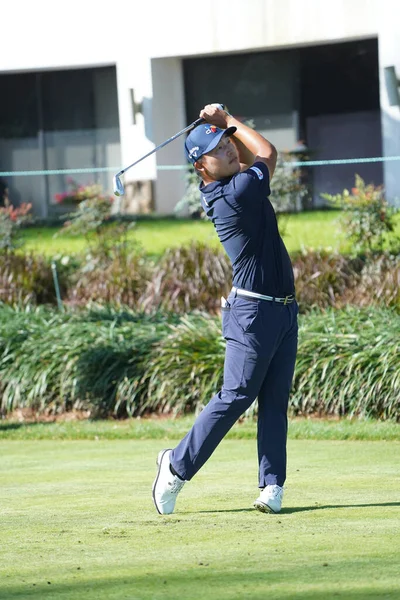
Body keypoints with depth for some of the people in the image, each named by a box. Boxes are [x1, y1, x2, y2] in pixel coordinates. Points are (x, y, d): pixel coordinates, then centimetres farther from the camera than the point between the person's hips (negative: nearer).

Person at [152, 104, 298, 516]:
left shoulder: (218, 190, 7)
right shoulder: (239, 192, -18)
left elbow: (256, 157, 26)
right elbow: (268, 153, 0)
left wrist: (223, 127, 10)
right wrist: (229, 121, 9)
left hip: (283, 309, 9)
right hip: (253, 313, -9)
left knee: (275, 400, 4)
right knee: (236, 396, -6)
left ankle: (272, 485, 3)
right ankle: (178, 465, 5)